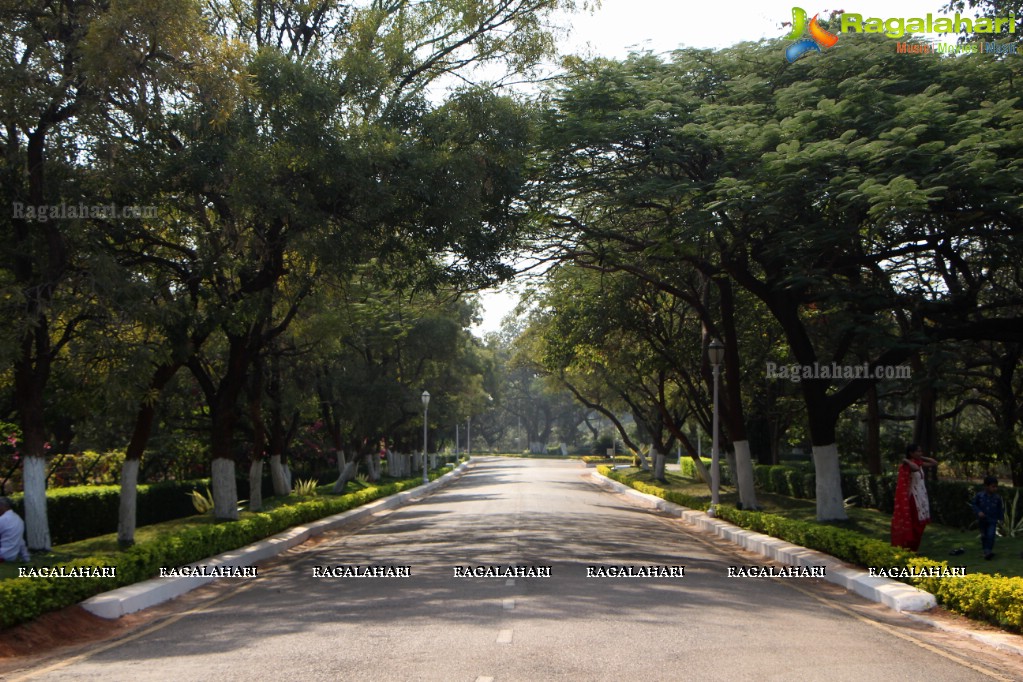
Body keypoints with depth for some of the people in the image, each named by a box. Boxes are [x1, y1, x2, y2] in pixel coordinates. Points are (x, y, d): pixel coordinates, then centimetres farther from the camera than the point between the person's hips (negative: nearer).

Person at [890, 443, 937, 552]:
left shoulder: (919, 463, 9)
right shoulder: (908, 465, -16)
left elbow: (935, 463, 14)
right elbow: (916, 468, -38)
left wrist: (922, 457, 7)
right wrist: (906, 461, -23)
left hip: (921, 498, 8)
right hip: (913, 498, -8)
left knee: (919, 525, 13)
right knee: (912, 525, -3)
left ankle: (914, 549, 21)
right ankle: (907, 550, 4)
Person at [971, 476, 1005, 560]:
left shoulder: (997, 497, -8)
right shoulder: (979, 495, -12)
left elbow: (1001, 509, 4)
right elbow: (974, 504, -1)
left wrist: (1001, 519, 6)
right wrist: (978, 512, -16)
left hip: (992, 520, -1)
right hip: (982, 520, 1)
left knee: (991, 536, -16)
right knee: (984, 536, 14)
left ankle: (988, 551, -10)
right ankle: (985, 551, 30)